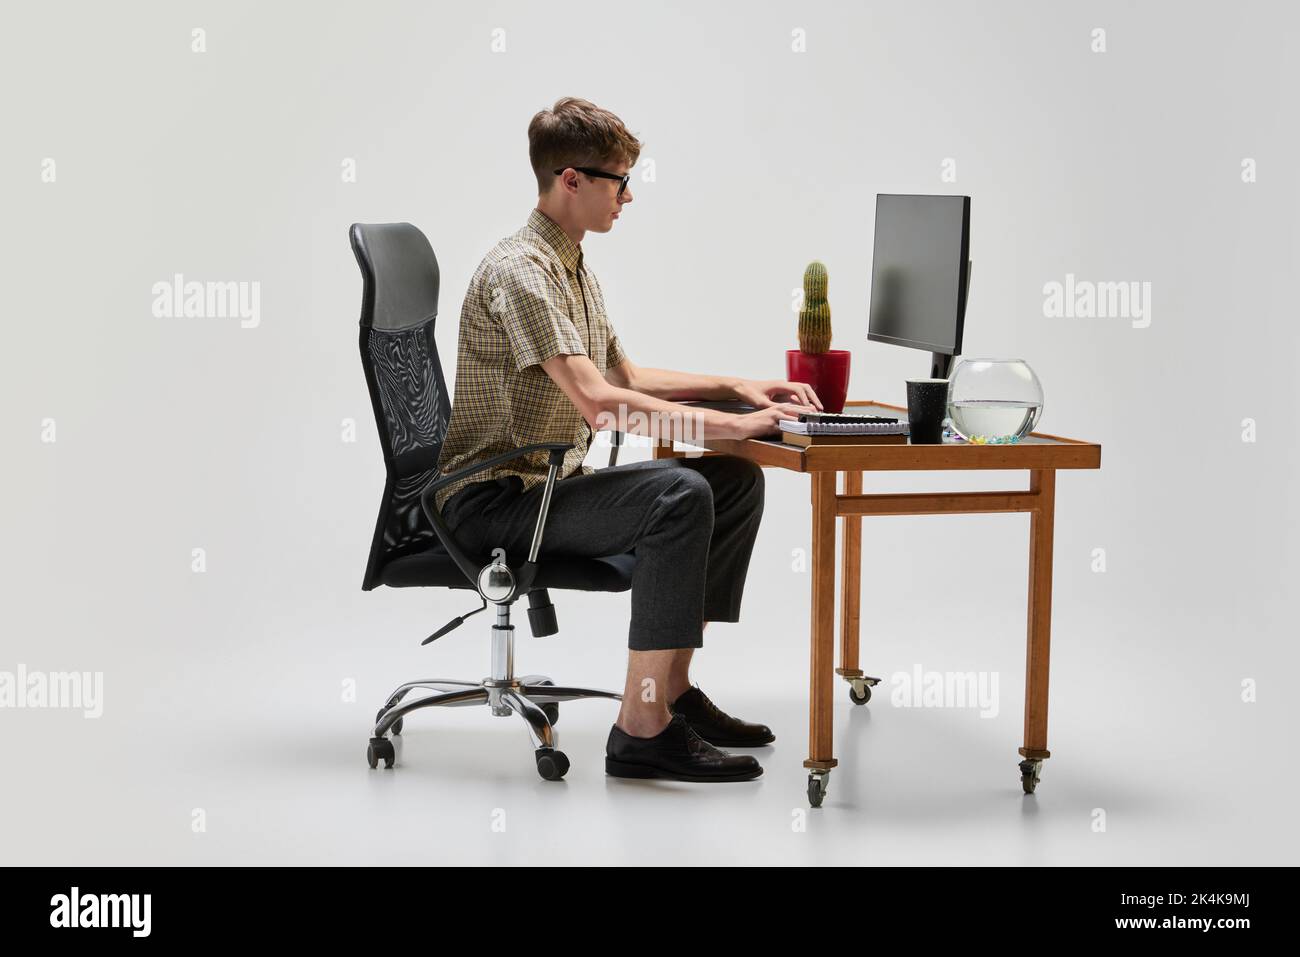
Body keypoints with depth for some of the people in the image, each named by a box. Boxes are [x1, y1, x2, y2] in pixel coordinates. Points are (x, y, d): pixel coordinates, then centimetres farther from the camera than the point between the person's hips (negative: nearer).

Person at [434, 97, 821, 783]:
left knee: (736, 480, 4)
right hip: (493, 500, -10)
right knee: (679, 495, -30)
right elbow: (598, 402, -28)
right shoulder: (519, 271, -18)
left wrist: (735, 387, 13)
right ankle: (643, 727, -28)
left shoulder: (575, 269, 16)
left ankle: (672, 688, 5)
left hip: (549, 485, 10)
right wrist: (729, 423, -28)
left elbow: (626, 378, 26)